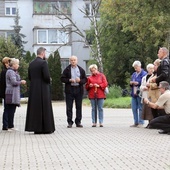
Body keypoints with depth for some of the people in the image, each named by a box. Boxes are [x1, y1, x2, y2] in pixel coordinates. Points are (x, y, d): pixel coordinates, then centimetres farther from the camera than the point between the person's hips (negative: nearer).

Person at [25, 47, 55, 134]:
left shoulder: (31, 63, 9)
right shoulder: (43, 62, -12)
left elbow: (29, 77, 10)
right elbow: (47, 76, -18)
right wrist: (48, 81, 2)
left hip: (33, 89, 6)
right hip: (43, 89, -6)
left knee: (34, 107, 8)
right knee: (44, 107, -1)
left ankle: (36, 128, 9)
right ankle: (46, 128, 0)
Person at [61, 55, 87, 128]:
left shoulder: (81, 70, 10)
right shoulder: (67, 69, 4)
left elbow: (85, 79, 10)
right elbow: (62, 79, 2)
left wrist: (80, 80, -10)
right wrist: (69, 80, -13)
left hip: (79, 90, 2)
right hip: (69, 90, -2)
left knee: (79, 107, 4)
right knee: (69, 107, -1)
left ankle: (78, 122, 10)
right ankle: (70, 122, 5)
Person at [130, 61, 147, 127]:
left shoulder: (144, 74, -7)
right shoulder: (134, 74, 17)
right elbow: (131, 83, 22)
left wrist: (137, 83, -16)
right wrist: (131, 83, 1)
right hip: (134, 93, 8)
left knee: (140, 108, -4)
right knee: (134, 108, 9)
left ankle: (141, 122, 2)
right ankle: (136, 122, 16)